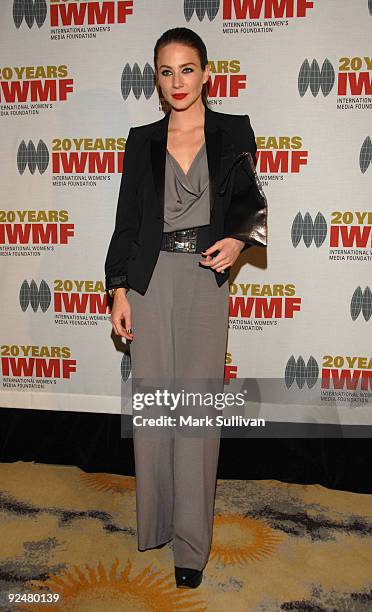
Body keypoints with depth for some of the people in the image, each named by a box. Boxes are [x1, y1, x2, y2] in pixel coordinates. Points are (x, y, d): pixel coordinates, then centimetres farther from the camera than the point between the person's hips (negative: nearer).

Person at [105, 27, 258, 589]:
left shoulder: (235, 132, 7)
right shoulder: (142, 140, 10)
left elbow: (249, 206, 11)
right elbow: (126, 219, 9)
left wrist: (237, 241, -12)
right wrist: (119, 290, 1)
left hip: (206, 280, -1)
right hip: (150, 280, 2)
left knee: (199, 404, -1)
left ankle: (191, 543, 13)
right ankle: (155, 522, 25)